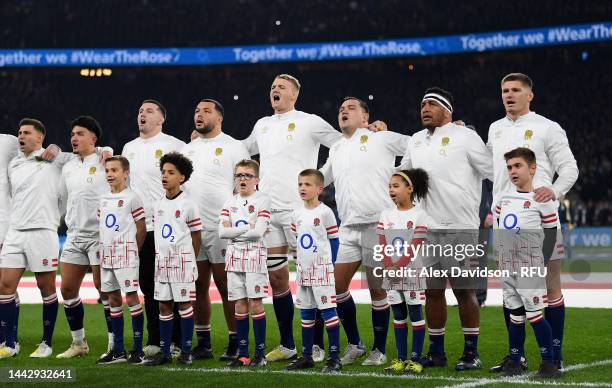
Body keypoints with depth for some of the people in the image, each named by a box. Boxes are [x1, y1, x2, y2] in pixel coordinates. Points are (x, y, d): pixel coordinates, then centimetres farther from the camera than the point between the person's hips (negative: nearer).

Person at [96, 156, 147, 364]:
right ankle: (118, 350, 14)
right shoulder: (103, 199, 13)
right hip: (106, 255, 7)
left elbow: (141, 229, -5)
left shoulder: (131, 197, -6)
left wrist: (132, 252, -2)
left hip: (125, 255, -7)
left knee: (131, 297, -6)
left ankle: (138, 349, -2)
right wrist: (102, 251, 11)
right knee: (113, 299, 9)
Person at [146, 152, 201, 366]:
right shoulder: (158, 205, 10)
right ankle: (164, 352, 12)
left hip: (182, 258, -5)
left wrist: (189, 260, 1)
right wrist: (160, 255, 11)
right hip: (161, 259, 5)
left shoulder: (188, 204, -6)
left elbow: (196, 235, -1)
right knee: (164, 305, 7)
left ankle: (186, 351, 3)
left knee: (184, 303, -2)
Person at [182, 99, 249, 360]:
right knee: (199, 287, 8)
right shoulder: (187, 149, 17)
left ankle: (235, 344, 0)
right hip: (190, 228, 6)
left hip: (221, 228, -6)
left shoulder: (233, 147, 0)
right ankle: (203, 343, 14)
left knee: (226, 285, -5)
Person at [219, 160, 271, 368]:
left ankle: (260, 353, -1)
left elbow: (258, 232, -15)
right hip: (234, 256, 4)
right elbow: (222, 232, -2)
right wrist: (247, 228, -10)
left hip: (254, 256, -4)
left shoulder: (262, 200, -4)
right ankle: (243, 353, 10)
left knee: (255, 303, -5)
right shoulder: (230, 202, 10)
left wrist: (234, 231, -8)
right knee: (240, 304, 6)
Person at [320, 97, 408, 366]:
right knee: (337, 286, 1)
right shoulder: (335, 150, 19)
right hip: (348, 228, 6)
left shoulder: (381, 139, 1)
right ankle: (354, 344, 17)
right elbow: (318, 178, 34)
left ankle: (379, 351, 11)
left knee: (377, 290, -1)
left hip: (378, 225, -5)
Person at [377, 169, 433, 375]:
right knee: (398, 315, 8)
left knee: (415, 313, -1)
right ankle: (401, 359, 12)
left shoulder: (419, 215, -7)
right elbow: (382, 244, 3)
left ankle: (415, 359, 0)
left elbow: (415, 247, -13)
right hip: (391, 271, 5)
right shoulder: (386, 214, 7)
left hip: (412, 271, -5)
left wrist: (398, 266, -18)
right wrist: (390, 266, -12)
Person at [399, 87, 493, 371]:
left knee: (464, 291, -4)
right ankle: (436, 352, 16)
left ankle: (471, 353, 3)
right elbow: (402, 176, 31)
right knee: (432, 291, 8)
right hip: (426, 228, 6)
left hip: (460, 228, -6)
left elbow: (494, 171, -4)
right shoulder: (415, 141, 16)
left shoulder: (464, 137, -3)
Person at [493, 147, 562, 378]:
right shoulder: (502, 198, 12)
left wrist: (542, 263, -8)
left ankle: (548, 362, -2)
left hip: (530, 265, -5)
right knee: (515, 315, 10)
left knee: (534, 314, -8)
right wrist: (501, 255, 13)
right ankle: (514, 362, 14)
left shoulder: (541, 199, -4)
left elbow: (551, 233, -3)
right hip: (507, 266, 5)